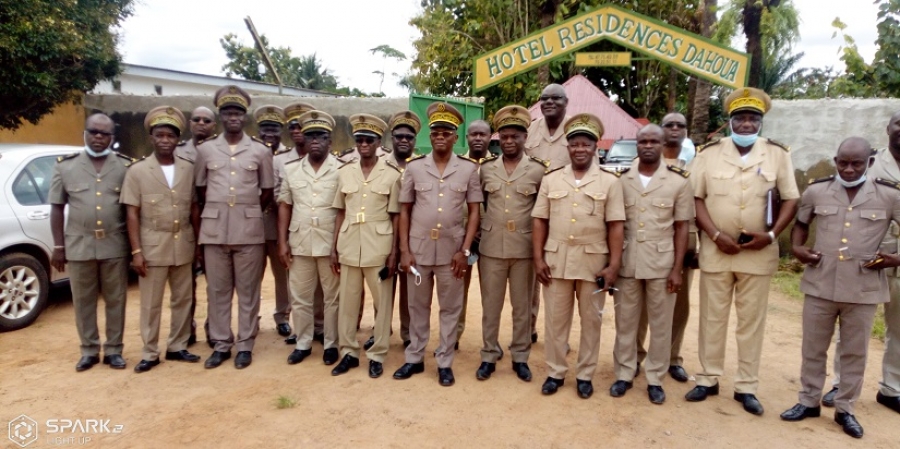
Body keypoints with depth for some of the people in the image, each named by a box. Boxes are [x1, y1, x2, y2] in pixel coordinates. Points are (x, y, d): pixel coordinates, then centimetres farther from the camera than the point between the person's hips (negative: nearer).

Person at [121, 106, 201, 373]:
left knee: (182, 300, 11)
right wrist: (136, 251, -10)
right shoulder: (137, 171, -2)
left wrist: (198, 243, 6)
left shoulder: (188, 169, 4)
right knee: (151, 304, 6)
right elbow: (132, 214, -4)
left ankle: (177, 347, 24)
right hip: (152, 246, -2)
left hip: (183, 246, 3)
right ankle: (150, 354, 17)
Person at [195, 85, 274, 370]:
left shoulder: (261, 151, 2)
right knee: (217, 290, 8)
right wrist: (217, 211, 10)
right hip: (214, 230, 2)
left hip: (249, 230, -1)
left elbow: (267, 192, 8)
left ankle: (245, 345, 15)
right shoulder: (205, 150, 6)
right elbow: (200, 189, 14)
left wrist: (248, 213, 8)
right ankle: (221, 344, 20)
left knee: (248, 291, 5)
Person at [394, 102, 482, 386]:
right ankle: (414, 358, 28)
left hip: (451, 251, -1)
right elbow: (404, 210, 4)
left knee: (450, 309, 9)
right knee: (418, 307, 13)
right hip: (418, 249, 1)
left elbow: (474, 211, 1)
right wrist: (404, 250, -3)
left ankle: (445, 363, 23)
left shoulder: (469, 168, -1)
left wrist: (465, 250, -6)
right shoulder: (414, 167, 1)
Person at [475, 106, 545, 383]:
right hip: (491, 247, 2)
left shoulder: (538, 170, -3)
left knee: (522, 307, 9)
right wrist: (482, 230, 7)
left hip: (524, 248, -1)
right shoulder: (485, 169, 4)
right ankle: (489, 356, 22)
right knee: (490, 306, 9)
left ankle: (520, 357, 23)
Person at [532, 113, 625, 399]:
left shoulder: (609, 182, 0)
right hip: (556, 260, 1)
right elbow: (540, 221, 4)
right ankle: (555, 372, 23)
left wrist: (614, 265, -8)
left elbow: (615, 226, -3)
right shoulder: (551, 180, 5)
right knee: (555, 318, 9)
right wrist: (538, 258, -2)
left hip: (594, 262, -1)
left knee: (591, 320, 9)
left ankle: (585, 375, 24)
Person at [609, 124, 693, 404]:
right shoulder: (621, 179, 2)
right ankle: (624, 374, 24)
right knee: (625, 322, 10)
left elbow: (681, 227, 0)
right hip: (627, 263, 1)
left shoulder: (678, 181, -2)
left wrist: (677, 269, -5)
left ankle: (655, 379, 22)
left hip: (662, 264, -1)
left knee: (660, 324, 9)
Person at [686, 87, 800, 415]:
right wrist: (716, 236, -12)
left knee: (752, 321, 8)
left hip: (759, 252, 0)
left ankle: (746, 387, 20)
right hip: (716, 250, 0)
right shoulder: (709, 153, 0)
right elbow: (696, 198, -2)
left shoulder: (777, 154, 2)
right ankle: (708, 379, 21)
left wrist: (771, 235, -11)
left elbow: (791, 200, 3)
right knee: (712, 317, 8)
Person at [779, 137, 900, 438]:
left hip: (863, 289, -1)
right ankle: (809, 402, 29)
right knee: (813, 348, 12)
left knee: (855, 352, 12)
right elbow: (801, 223, 15)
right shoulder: (816, 191, 0)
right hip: (819, 285, 1)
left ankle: (845, 409, 28)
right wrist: (797, 247, -2)